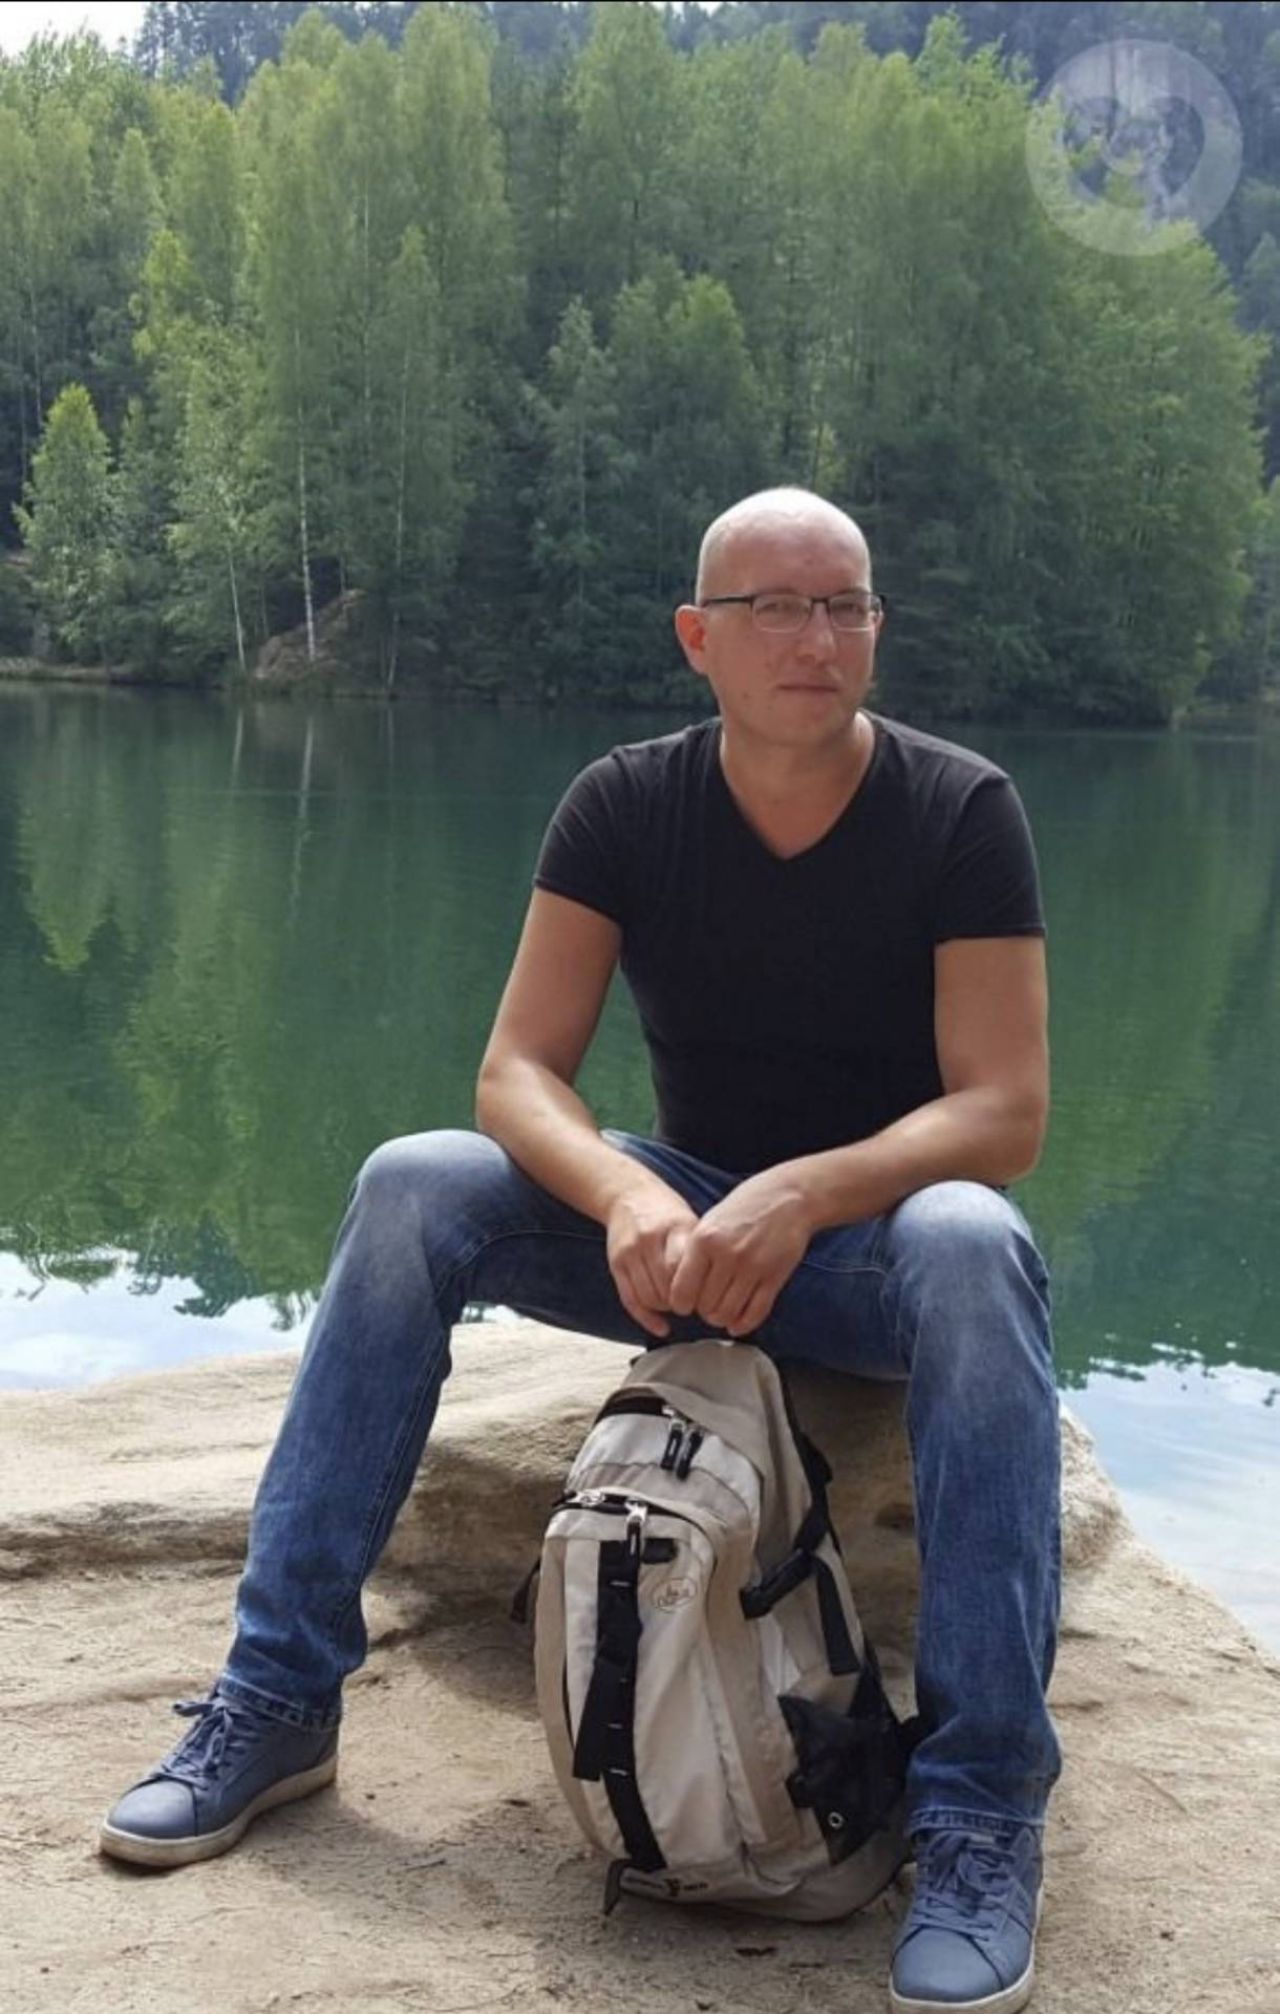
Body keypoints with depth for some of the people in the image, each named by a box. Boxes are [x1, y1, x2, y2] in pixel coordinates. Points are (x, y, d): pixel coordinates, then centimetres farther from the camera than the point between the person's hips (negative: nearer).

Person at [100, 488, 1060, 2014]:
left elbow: (1004, 1114, -18)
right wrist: (629, 1198, -33)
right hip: (686, 1220, 3)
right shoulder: (627, 807, -5)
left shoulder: (960, 812, -12)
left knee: (972, 1246, -38)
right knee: (411, 1188, -20)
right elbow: (517, 1073, -11)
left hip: (879, 1226, -2)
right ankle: (278, 1698, -14)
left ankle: (983, 1804, -34)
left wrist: (801, 1196, -35)